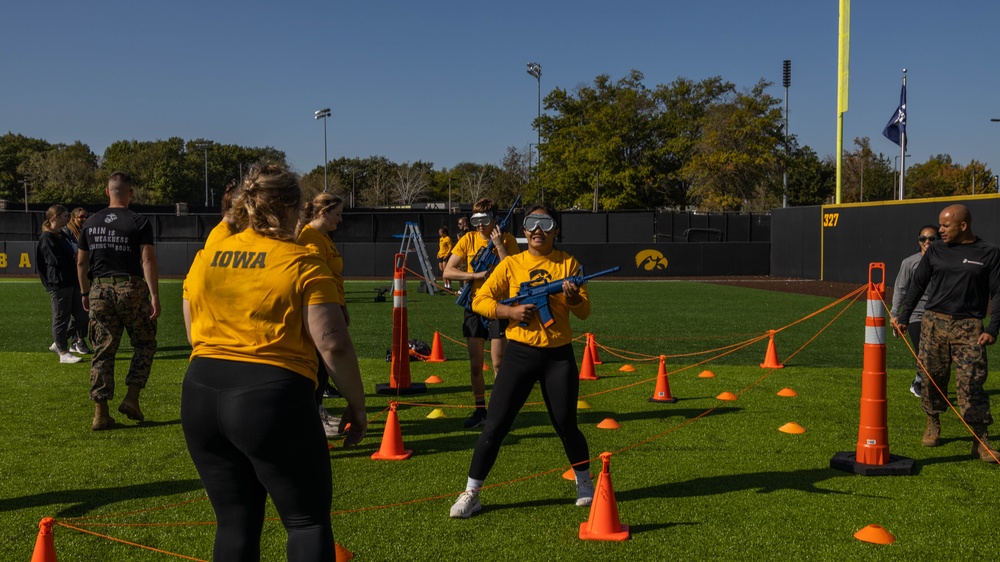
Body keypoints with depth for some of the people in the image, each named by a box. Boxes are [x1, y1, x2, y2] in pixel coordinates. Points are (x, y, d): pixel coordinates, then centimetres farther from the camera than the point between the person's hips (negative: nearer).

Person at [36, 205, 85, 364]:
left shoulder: (62, 236, 18)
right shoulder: (47, 237, -11)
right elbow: (57, 260, -19)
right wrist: (74, 259, -6)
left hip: (71, 282, 9)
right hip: (59, 284, -9)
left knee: (82, 317, 9)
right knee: (61, 318, -1)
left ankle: (58, 344, 23)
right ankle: (63, 353, 8)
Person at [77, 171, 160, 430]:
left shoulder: (91, 223, 9)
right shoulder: (139, 222, -5)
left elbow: (81, 262, 12)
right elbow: (148, 260, -13)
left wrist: (85, 293, 23)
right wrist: (155, 296, -13)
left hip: (100, 290, 4)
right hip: (131, 289, -4)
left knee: (103, 351, 7)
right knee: (145, 344, 14)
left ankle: (101, 413, 6)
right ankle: (132, 398, 4)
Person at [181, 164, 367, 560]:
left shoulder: (204, 259, 11)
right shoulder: (302, 263, -7)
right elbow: (333, 345, -12)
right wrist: (357, 405, -1)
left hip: (199, 394, 6)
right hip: (272, 397, -6)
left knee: (235, 522, 17)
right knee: (308, 519, 8)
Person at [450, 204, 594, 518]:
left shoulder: (568, 264, 3)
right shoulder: (511, 265, 2)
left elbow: (584, 312, 3)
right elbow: (479, 301, 1)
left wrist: (574, 298, -19)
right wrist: (510, 311, -15)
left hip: (559, 354, 0)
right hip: (520, 353, 0)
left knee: (566, 424, 6)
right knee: (495, 425, -4)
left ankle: (585, 483, 33)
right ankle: (471, 494, 9)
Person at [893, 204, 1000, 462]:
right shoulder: (935, 252, 9)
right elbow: (917, 285, 11)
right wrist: (903, 317, 5)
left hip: (969, 327, -3)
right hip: (934, 323, 3)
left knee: (971, 383, -7)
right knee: (933, 377, 7)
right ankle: (932, 424, 24)